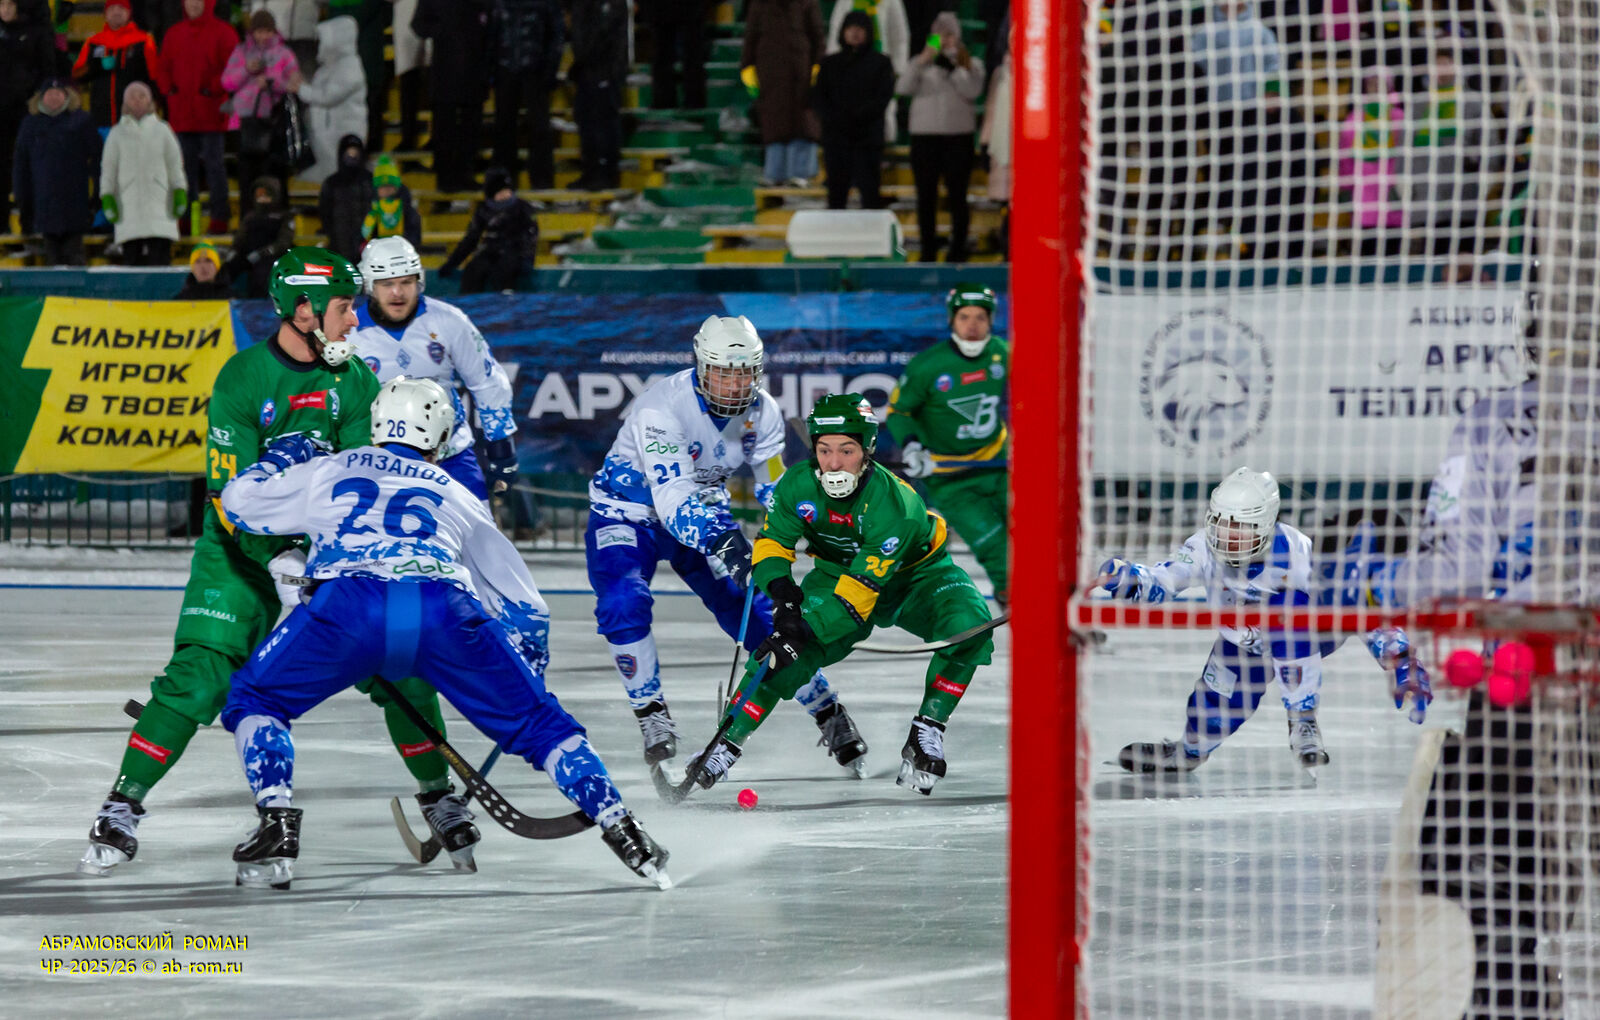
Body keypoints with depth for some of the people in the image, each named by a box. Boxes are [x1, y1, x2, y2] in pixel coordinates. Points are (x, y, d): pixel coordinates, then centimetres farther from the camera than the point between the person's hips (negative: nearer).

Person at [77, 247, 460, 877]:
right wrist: (280, 562, -29)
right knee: (199, 677, -17)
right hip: (242, 548, -4)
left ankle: (439, 797, 11)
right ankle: (123, 808, -9)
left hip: (331, 545, 4)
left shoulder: (354, 379, -4)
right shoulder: (242, 380, -16)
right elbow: (231, 491, -18)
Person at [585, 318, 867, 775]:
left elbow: (775, 488, -3)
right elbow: (671, 497, -41)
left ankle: (829, 713, 12)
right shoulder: (663, 406, -33)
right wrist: (719, 540, -56)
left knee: (758, 610, -4)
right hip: (629, 508, -4)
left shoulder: (762, 412, -14)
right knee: (624, 604, -29)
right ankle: (652, 718, -12)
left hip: (703, 510, 4)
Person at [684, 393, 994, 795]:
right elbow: (771, 543, -10)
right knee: (785, 649, -22)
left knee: (969, 623, -31)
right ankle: (727, 745, -13)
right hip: (837, 570, 3)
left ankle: (926, 732, -17)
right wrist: (781, 592, -31)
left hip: (914, 572, -3)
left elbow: (860, 590, -38)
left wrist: (803, 635, -45)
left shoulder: (893, 503, -37)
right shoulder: (798, 486, -23)